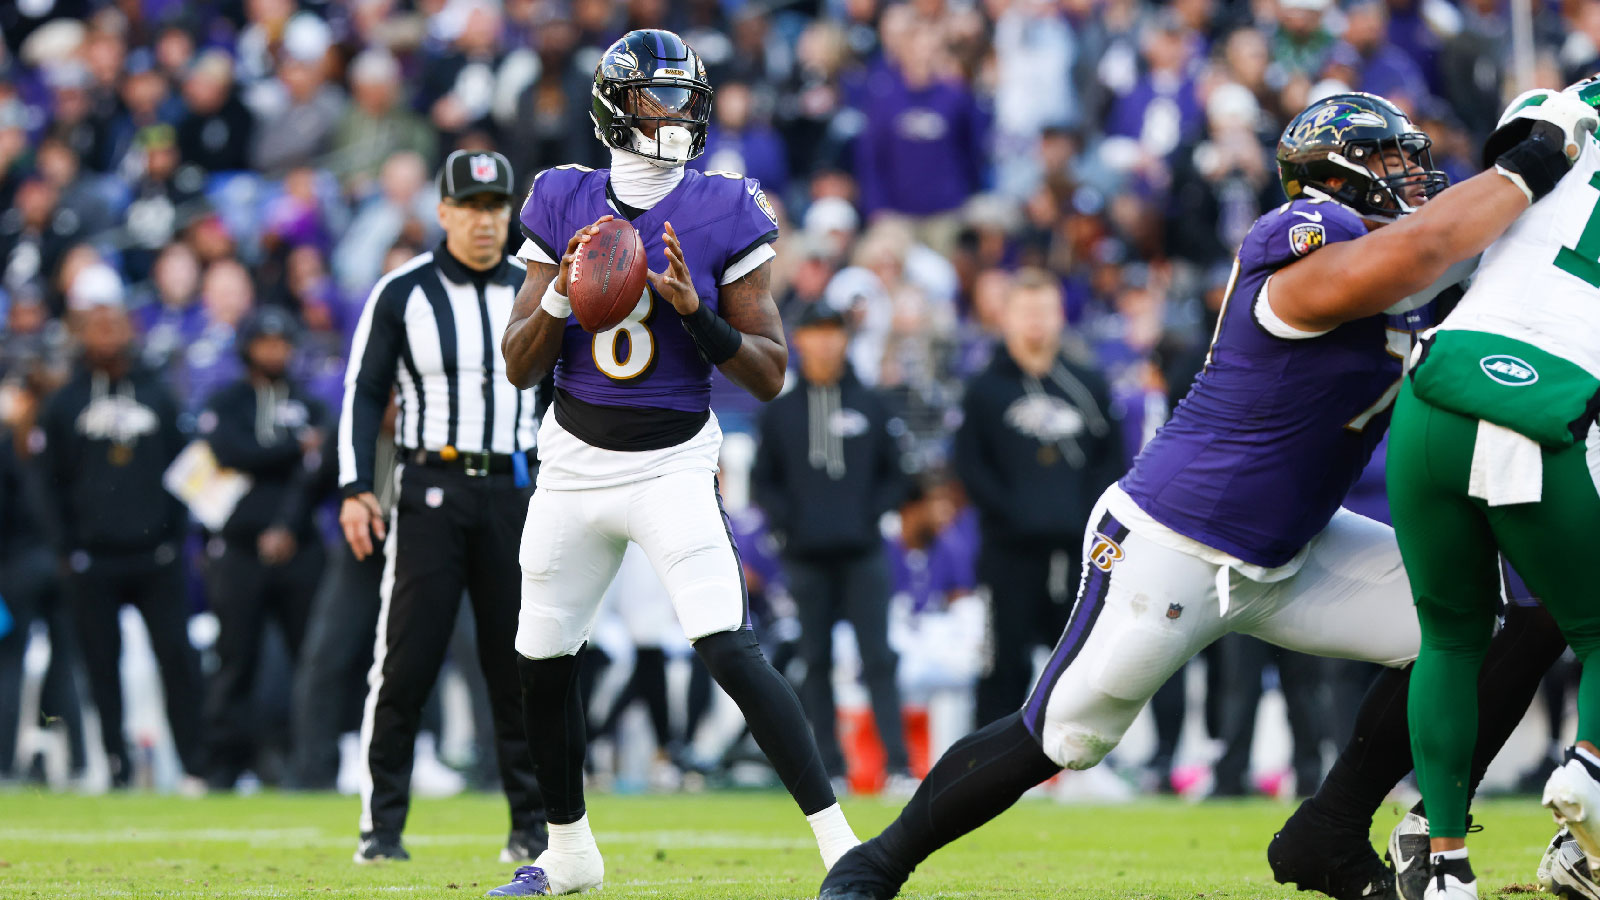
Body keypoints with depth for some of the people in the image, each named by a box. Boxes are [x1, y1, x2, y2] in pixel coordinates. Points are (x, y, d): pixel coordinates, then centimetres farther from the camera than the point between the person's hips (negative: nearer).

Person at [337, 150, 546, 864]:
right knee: (405, 662, -7)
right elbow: (364, 392, 2)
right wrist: (356, 489, -8)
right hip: (429, 490, -2)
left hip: (514, 491, 2)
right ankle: (381, 826, -3)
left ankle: (532, 828, 10)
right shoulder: (402, 293, 1)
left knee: (521, 664, 3)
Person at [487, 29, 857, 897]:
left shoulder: (722, 215, -6)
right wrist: (562, 295, -16)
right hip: (575, 460, 4)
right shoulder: (566, 206, 1)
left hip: (673, 465, -4)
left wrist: (695, 312, -20)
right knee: (541, 663, 10)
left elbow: (770, 376, -5)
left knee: (731, 651, -19)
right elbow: (519, 368, 2)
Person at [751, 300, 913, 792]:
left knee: (878, 659, -8)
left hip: (862, 553, -1)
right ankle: (830, 767, 8)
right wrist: (787, 522, -5)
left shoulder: (871, 404, 8)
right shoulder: (780, 410, 8)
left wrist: (872, 515, -4)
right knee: (816, 663, 3)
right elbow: (763, 482, 10)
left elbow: (894, 474, 11)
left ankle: (898, 765, -12)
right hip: (806, 557, 1)